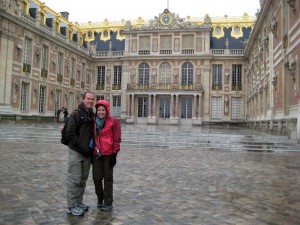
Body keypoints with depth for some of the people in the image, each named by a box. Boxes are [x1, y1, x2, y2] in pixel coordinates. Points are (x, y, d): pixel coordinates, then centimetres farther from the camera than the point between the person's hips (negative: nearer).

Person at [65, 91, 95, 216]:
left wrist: (91, 146, 6)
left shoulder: (93, 116, 11)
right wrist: (82, 146, -15)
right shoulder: (76, 114, -7)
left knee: (83, 179, 13)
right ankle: (71, 206, 8)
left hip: (88, 153, 6)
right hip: (76, 152, -6)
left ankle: (79, 202, 26)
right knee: (74, 180, -2)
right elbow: (70, 133, -14)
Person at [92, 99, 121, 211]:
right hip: (96, 154, 4)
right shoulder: (94, 121, 10)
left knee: (108, 178, 4)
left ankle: (108, 203, 15)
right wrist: (91, 152, 12)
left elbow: (117, 139, -6)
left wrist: (114, 154, -10)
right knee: (97, 177, 6)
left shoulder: (113, 121, -4)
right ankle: (100, 199, 27)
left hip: (108, 154, -4)